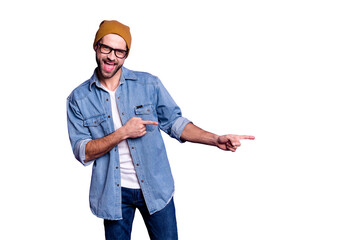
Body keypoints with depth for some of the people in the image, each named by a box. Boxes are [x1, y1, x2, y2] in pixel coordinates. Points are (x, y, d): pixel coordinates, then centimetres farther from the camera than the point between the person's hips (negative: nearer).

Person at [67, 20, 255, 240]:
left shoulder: (149, 84, -3)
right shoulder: (78, 98, -3)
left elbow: (174, 122, 2)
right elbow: (82, 152, -8)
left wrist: (216, 140, -11)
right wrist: (123, 133, -20)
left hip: (156, 188, 0)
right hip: (113, 193, 0)